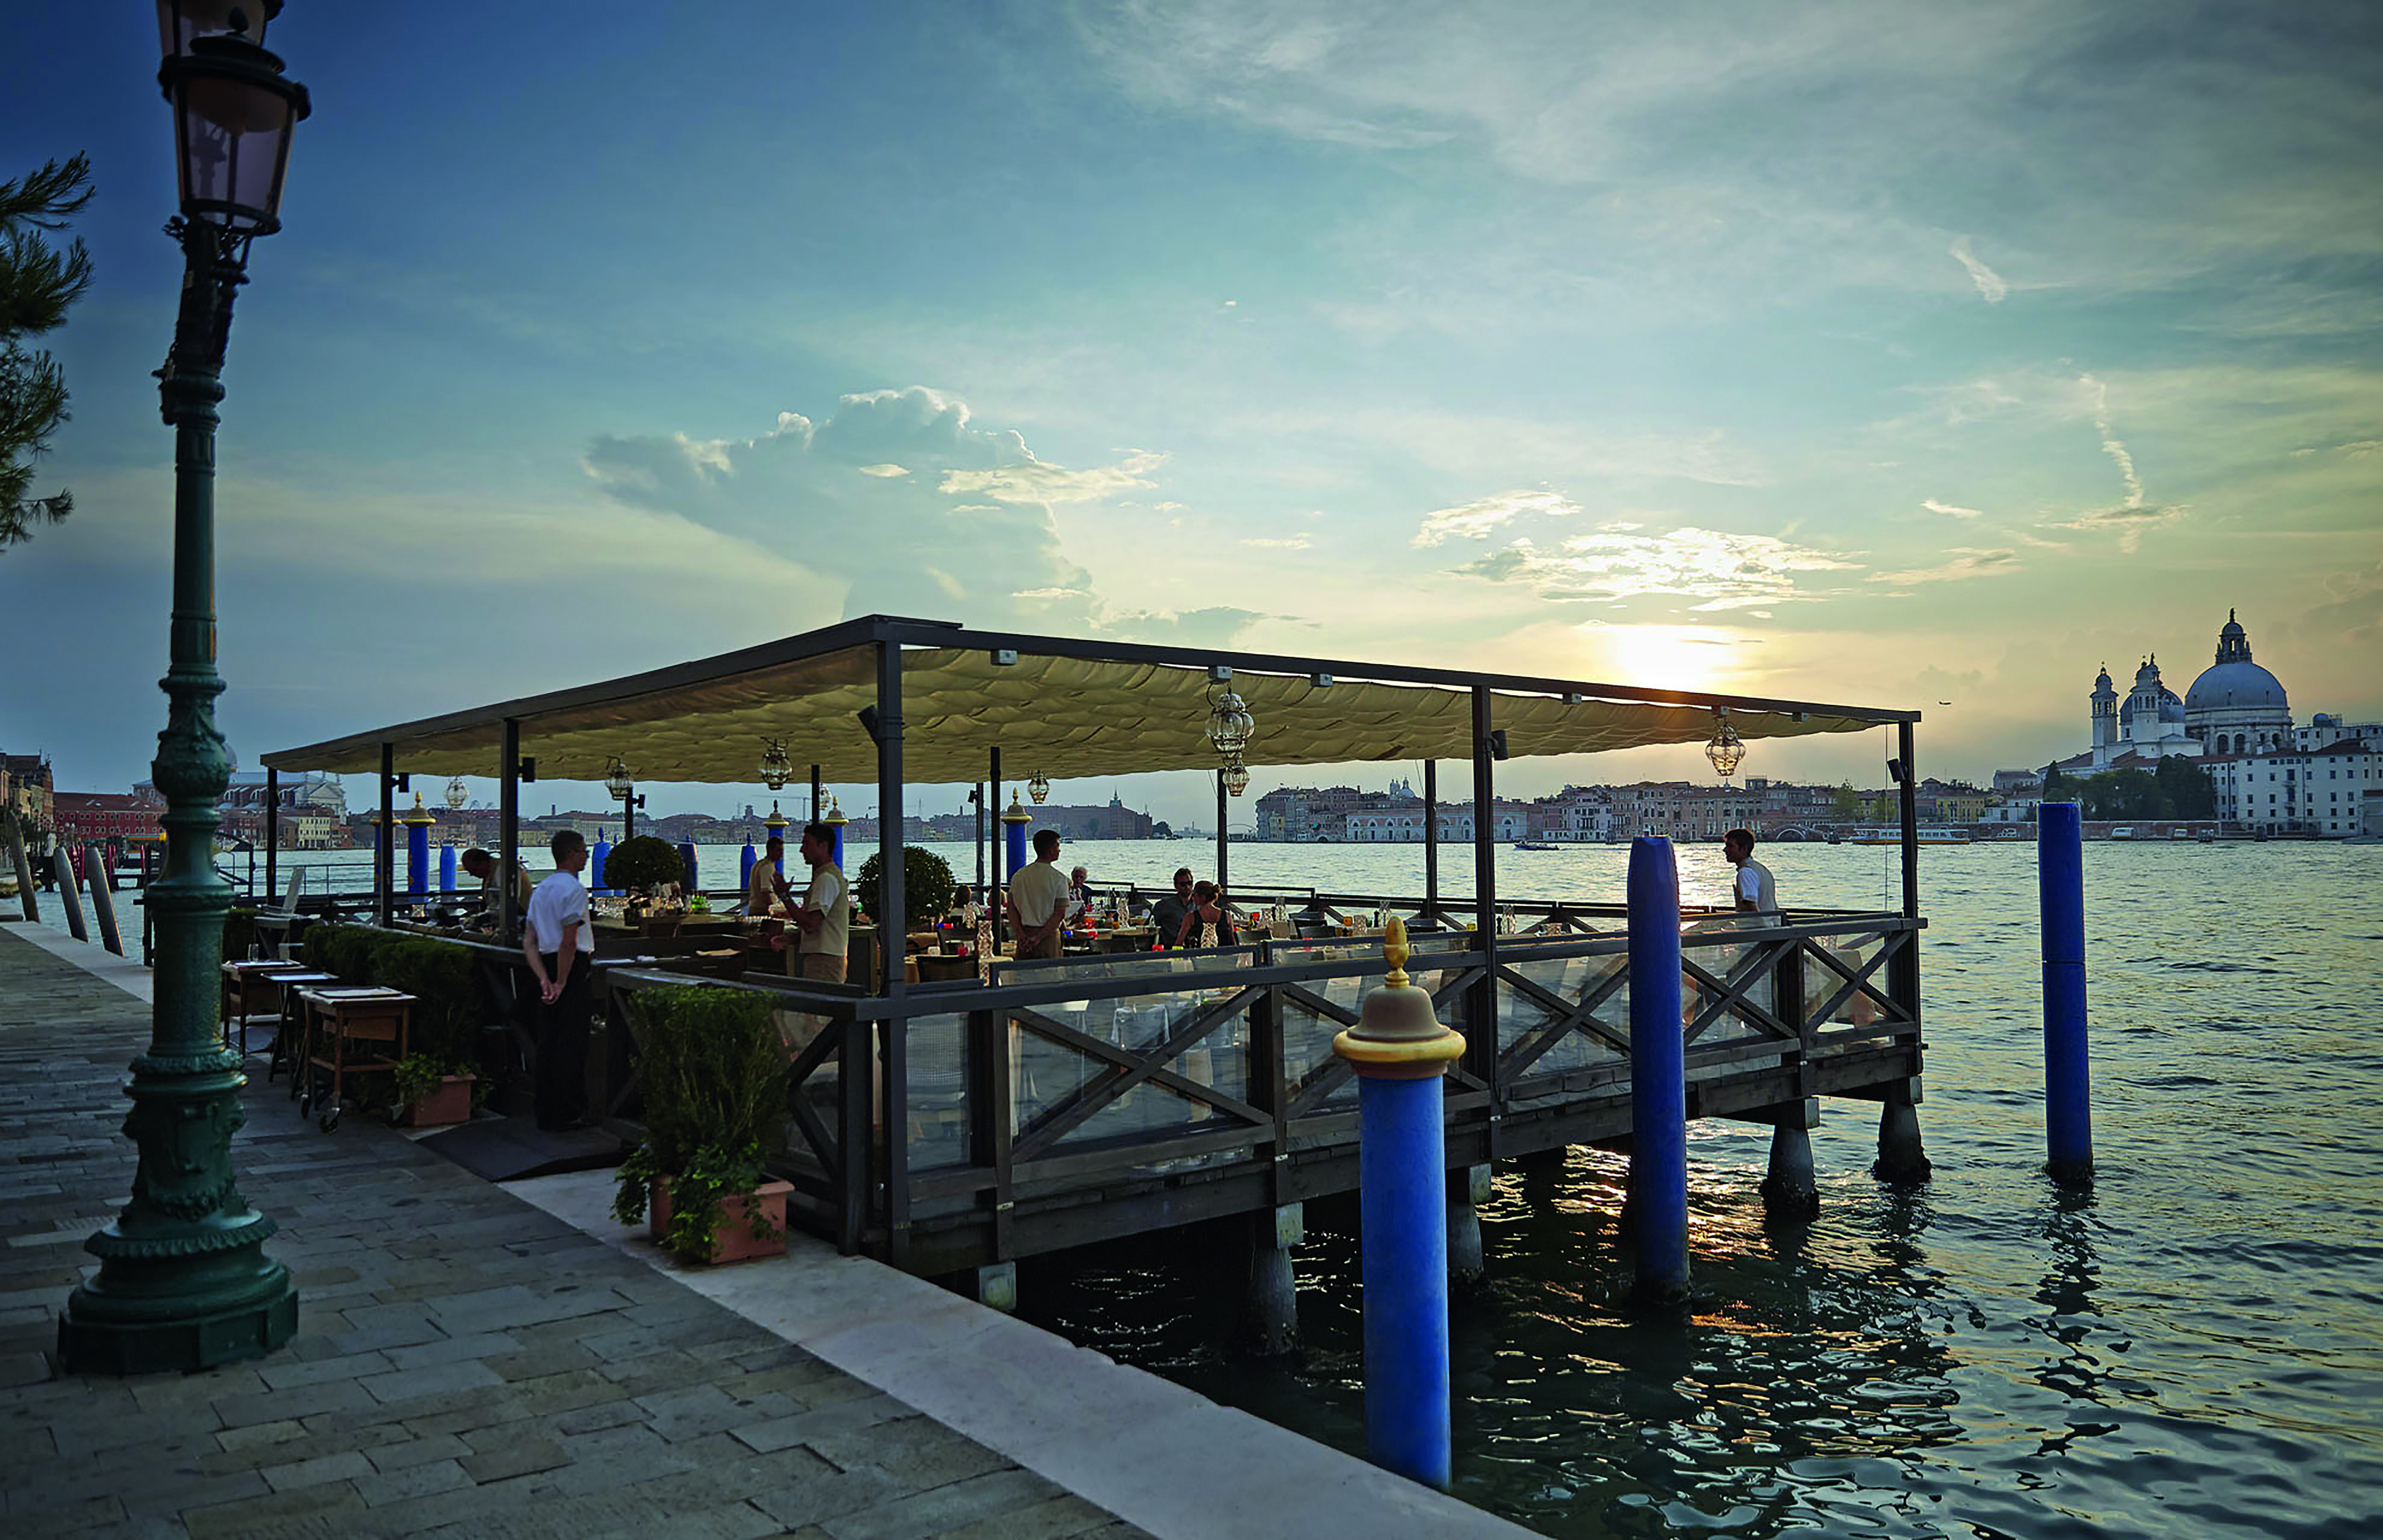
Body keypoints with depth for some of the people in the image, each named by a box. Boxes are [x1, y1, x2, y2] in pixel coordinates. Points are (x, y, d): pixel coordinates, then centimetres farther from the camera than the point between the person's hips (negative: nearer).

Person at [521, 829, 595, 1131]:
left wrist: (545, 980, 3)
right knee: (572, 1043, -4)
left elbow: (529, 942, 11)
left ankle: (546, 1114, 17)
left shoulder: (541, 889, 16)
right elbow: (569, 941, -20)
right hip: (572, 970, -9)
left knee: (548, 1041, 12)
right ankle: (568, 1114, -1)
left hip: (549, 967, 9)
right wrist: (561, 983, -16)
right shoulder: (574, 889, -12)